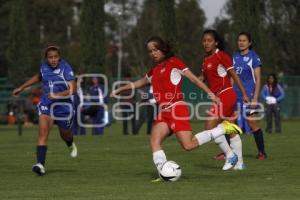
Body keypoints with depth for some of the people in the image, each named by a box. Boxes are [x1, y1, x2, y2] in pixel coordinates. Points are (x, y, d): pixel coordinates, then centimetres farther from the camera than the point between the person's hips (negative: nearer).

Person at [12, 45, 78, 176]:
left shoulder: (66, 68, -16)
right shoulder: (44, 66, -1)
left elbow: (73, 89, -22)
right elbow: (39, 77, 23)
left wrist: (57, 95, -34)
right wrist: (22, 87, 25)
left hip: (63, 105, -2)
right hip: (46, 105, 2)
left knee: (64, 134, 19)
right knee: (43, 132, -19)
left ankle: (71, 145, 58)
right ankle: (40, 165, -26)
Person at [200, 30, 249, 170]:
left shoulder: (221, 56, -12)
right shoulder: (206, 59, 12)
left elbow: (234, 75, -11)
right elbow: (204, 77, 19)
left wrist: (244, 94, -11)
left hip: (225, 95, -9)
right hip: (217, 97, 9)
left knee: (210, 126, -14)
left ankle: (229, 154, -4)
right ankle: (239, 163, 16)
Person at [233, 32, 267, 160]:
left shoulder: (254, 57, -4)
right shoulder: (235, 57, 12)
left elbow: (258, 79, -6)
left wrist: (255, 98, -13)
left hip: (249, 96, -5)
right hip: (235, 95, 5)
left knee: (253, 124, -4)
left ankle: (261, 152, 6)